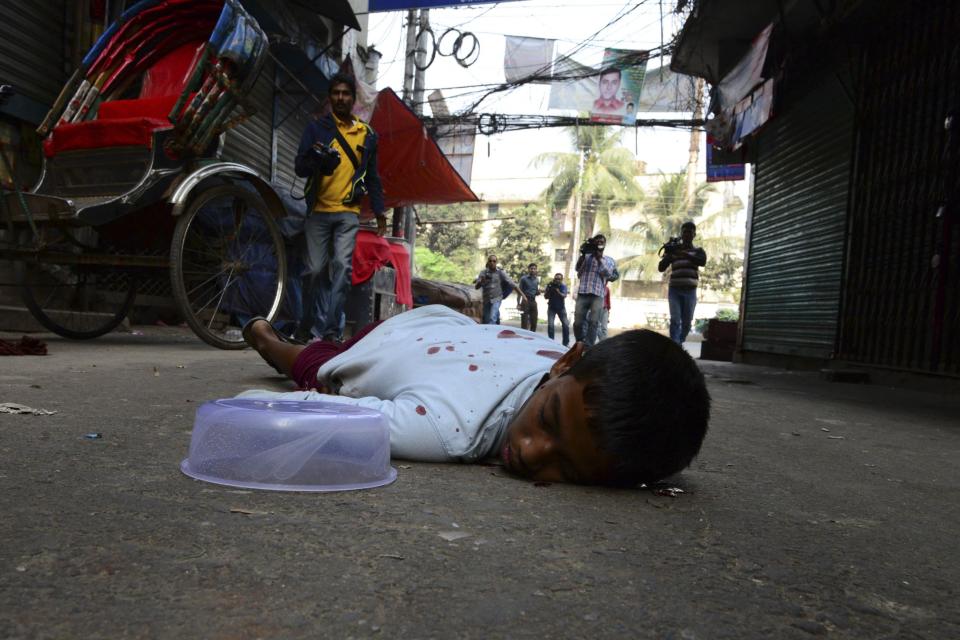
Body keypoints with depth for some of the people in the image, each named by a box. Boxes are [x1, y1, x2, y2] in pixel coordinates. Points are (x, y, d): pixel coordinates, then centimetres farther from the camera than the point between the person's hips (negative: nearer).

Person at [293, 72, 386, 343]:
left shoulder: (366, 134, 12)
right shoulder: (316, 127, 6)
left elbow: (372, 176, 17)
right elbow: (300, 168, -1)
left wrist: (379, 211, 11)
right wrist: (314, 158, -24)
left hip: (349, 212, 1)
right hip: (318, 211, 0)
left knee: (342, 267, -13)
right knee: (315, 270, -1)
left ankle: (329, 329, -13)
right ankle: (308, 325, 16)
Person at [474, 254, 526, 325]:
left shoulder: (500, 272, -5)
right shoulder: (483, 273, 0)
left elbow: (512, 284, -6)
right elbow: (476, 287, -5)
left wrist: (522, 295, -12)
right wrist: (481, 282, -27)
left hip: (496, 299, -3)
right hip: (486, 300, 3)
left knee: (492, 319, -21)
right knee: (485, 321, 10)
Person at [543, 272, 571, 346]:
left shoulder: (563, 286, -8)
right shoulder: (550, 285, -7)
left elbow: (564, 296, -23)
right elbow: (546, 297, -10)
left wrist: (557, 290, -36)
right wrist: (549, 288, -25)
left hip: (561, 308, 0)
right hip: (551, 308, 0)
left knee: (565, 325, -7)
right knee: (550, 325, -13)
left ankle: (566, 343, 3)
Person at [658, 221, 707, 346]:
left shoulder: (698, 251, 10)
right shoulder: (673, 249, 9)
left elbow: (702, 261, -13)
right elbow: (661, 268, 3)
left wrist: (684, 254, -23)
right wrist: (668, 254, -13)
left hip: (690, 291, 1)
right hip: (674, 290, -1)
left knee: (687, 322, 5)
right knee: (675, 320, -11)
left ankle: (680, 344, 23)